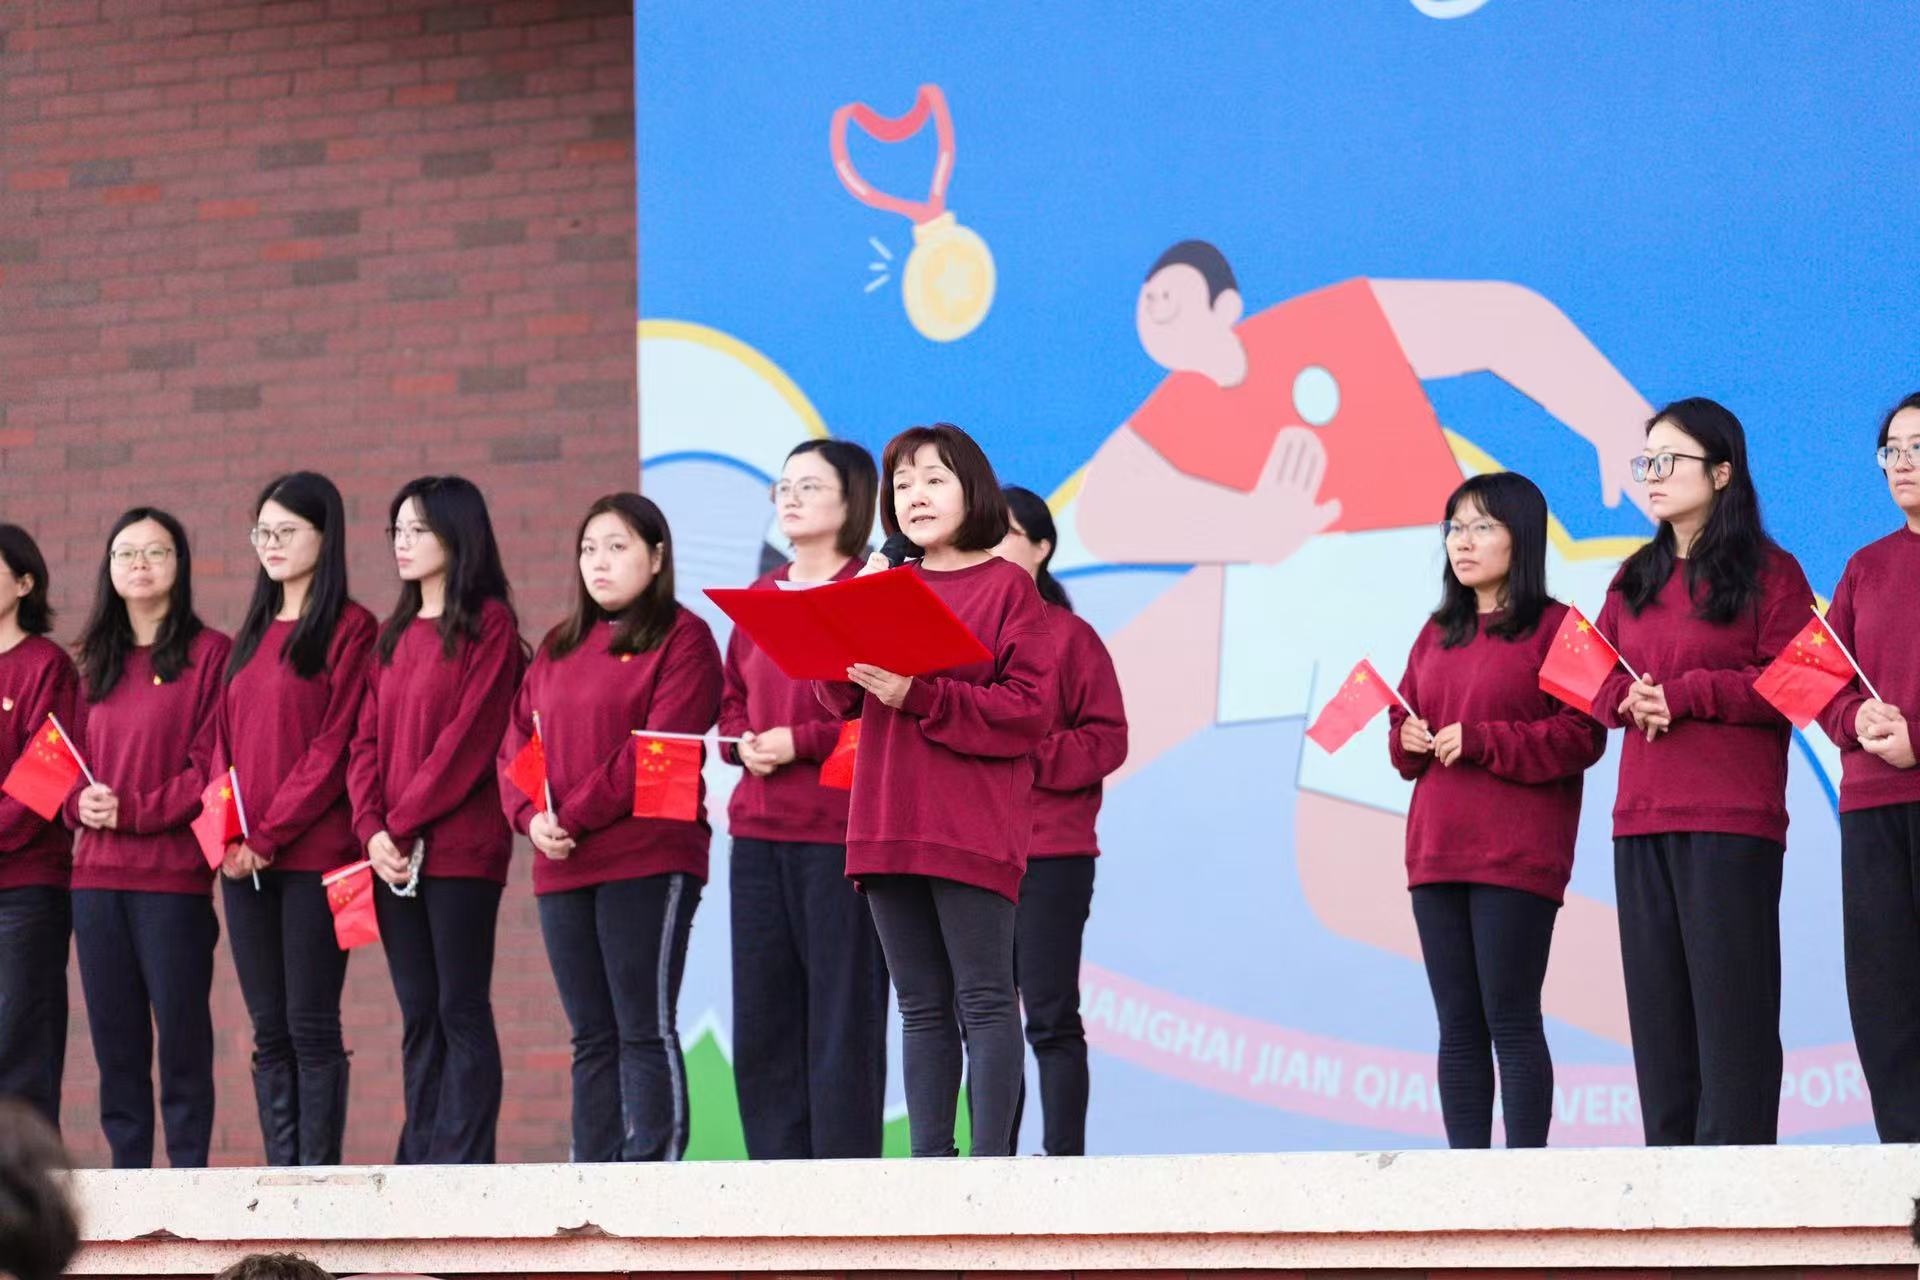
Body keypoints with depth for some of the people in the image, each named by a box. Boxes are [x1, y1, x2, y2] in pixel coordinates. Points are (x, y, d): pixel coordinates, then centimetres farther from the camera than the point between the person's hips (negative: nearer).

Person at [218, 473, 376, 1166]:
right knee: (269, 1031, 6)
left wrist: (269, 834, -14)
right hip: (245, 858, 7)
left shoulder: (349, 630, -4)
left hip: (313, 854, -7)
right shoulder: (252, 635, 19)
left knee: (310, 1026, -6)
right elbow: (225, 743, 17)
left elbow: (334, 746, -11)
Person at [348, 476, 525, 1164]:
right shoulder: (394, 635, 18)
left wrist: (404, 821, -13)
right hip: (392, 852, 7)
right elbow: (366, 739, 12)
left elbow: (470, 734, -12)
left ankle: (463, 1164, -6)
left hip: (459, 847, -7)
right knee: (418, 1016, 8)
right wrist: (372, 828, -4)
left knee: (461, 1010, -6)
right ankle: (419, 1164, 9)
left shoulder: (488, 624, -4)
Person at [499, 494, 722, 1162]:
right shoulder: (558, 649, 21)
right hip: (562, 868, 7)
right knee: (592, 1037, 8)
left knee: (646, 1030, -8)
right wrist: (533, 817, -5)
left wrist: (573, 815, -15)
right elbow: (516, 743, 15)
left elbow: (660, 746, -12)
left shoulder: (682, 637, -1)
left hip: (649, 860, -7)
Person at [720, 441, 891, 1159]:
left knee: (843, 1008, -4)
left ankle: (844, 1174, 0)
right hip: (758, 829, 7)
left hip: (839, 829, -7)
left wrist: (801, 741, -15)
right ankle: (777, 1175, 13)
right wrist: (742, 744, 3)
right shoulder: (758, 598, 17)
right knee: (761, 1012, 7)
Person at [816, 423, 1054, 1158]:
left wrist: (920, 697, -18)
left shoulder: (1007, 586, 0)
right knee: (922, 1006, 7)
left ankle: (992, 1159, -8)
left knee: (984, 998, -7)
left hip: (974, 822, -6)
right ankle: (928, 1161, 9)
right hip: (889, 822, 6)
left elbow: (1028, 711, -9)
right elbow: (841, 699, 11)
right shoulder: (888, 585, 17)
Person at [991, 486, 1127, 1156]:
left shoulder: (1068, 636, 0)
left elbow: (1108, 738, -4)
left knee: (1050, 1018, -6)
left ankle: (1064, 1158, -3)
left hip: (1050, 854, -5)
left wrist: (1031, 757, -16)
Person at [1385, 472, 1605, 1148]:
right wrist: (1407, 739, 1)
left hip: (1516, 856, -6)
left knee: (1510, 1020, -8)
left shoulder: (1555, 627, -2)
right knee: (1457, 1026, 6)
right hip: (1436, 854, 7)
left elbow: (1581, 735, -10)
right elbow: (1401, 724, 25)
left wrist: (1480, 742, -14)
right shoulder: (1437, 634, 19)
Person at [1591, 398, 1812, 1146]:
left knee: (1728, 994, -8)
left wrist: (1685, 693, -14)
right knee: (1656, 999, 5)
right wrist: (1628, 698, -5)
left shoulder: (1769, 574, -1)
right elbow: (1592, 678, 17)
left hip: (1732, 819, -6)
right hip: (1642, 817, 7)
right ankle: (1669, 1160, 7)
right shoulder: (1633, 582, 19)